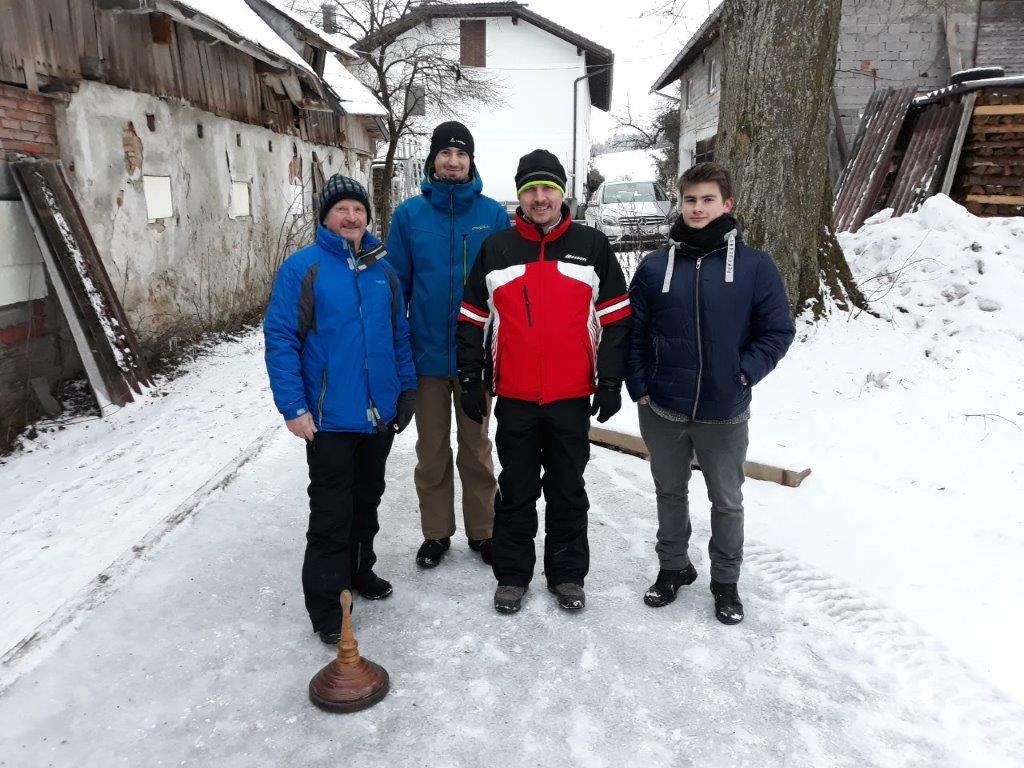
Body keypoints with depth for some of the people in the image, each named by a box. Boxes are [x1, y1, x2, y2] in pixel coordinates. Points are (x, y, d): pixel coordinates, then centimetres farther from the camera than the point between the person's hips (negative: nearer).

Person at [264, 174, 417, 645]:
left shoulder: (382, 271, 8)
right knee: (331, 512, 2)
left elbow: (399, 336, 14)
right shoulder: (302, 267, -8)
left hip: (380, 413, 5)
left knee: (367, 500, 19)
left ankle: (358, 570, 39)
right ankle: (326, 604, 15)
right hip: (329, 417, -5)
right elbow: (280, 339, -12)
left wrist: (407, 388, 9)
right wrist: (293, 406, -16)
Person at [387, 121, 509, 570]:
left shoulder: (493, 214, -1)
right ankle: (436, 533, 29)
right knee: (431, 450, 12)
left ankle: (482, 530, 28)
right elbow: (396, 283, 1)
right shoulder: (409, 214, 0)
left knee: (476, 447, 13)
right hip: (427, 354, 1)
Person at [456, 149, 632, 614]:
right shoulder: (496, 249, 5)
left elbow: (614, 319, 4)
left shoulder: (592, 247, 3)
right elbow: (473, 321, 7)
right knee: (516, 491, 11)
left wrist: (610, 381, -1)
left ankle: (568, 574, 27)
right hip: (514, 398, 1)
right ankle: (512, 575, 25)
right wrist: (471, 380, 3)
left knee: (568, 489, 12)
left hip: (571, 397, 0)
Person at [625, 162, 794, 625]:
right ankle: (673, 566, 38)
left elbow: (777, 331, -2)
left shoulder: (754, 265, -5)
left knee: (727, 500, 13)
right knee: (670, 492, 18)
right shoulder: (656, 266, 0)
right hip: (662, 410, 2)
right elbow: (633, 334, 3)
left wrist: (742, 375, -11)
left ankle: (726, 581, 33)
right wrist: (639, 389, -3)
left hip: (725, 413, -1)